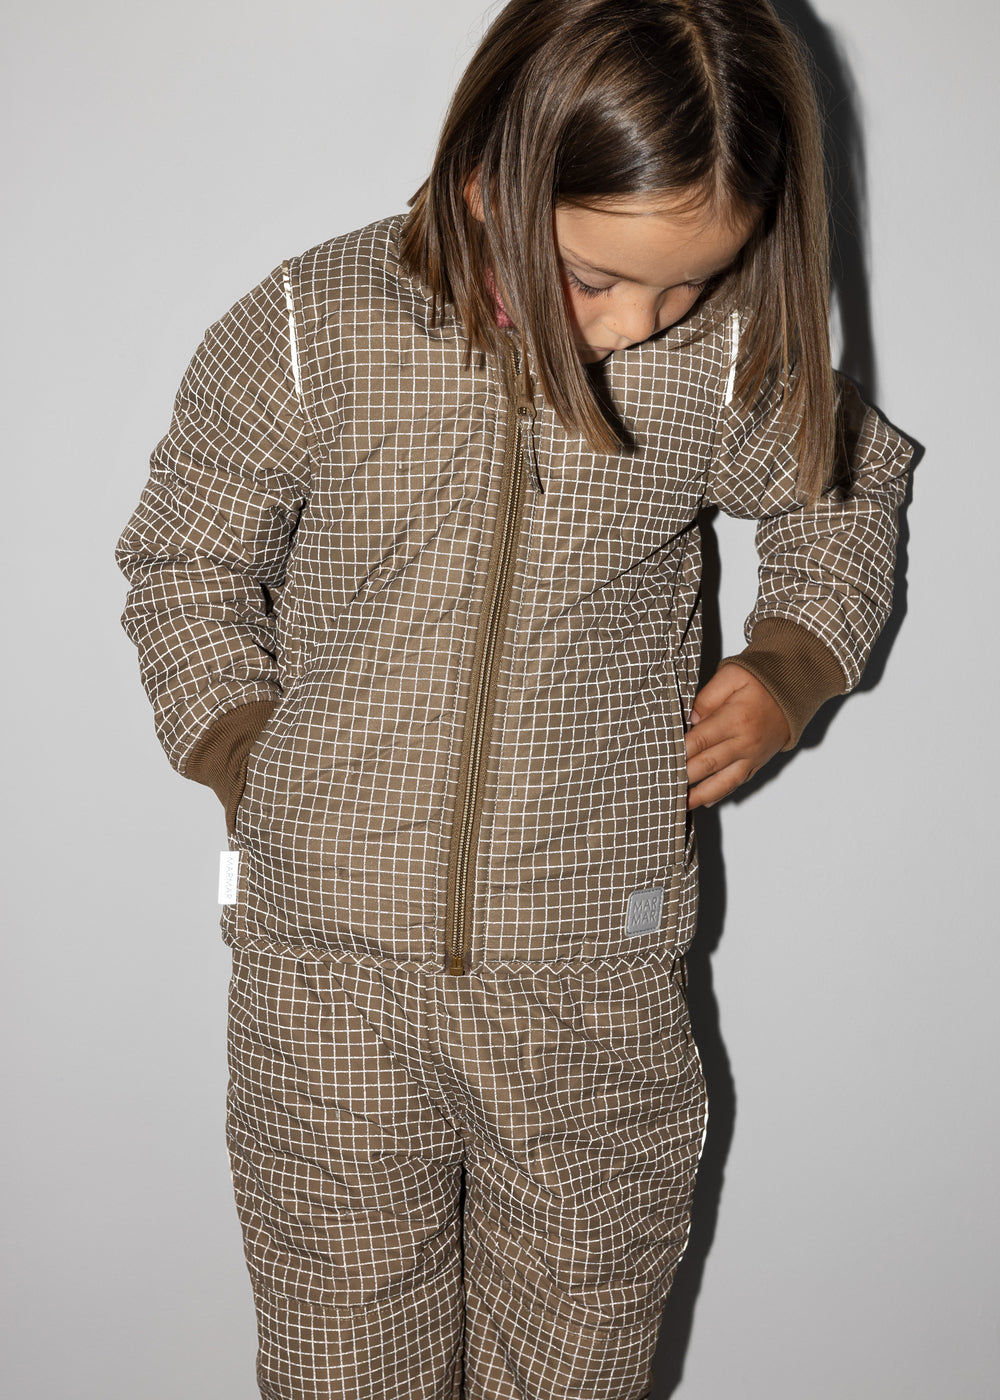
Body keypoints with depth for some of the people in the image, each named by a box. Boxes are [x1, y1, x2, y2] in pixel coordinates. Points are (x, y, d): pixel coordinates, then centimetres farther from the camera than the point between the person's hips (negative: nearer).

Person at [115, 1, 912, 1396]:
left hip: (598, 984, 1)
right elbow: (187, 561, 6)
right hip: (332, 979, 0)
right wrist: (252, 762, -1)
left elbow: (846, 494, 18)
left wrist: (791, 666, 5)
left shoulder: (729, 358, -3)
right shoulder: (311, 332, -8)